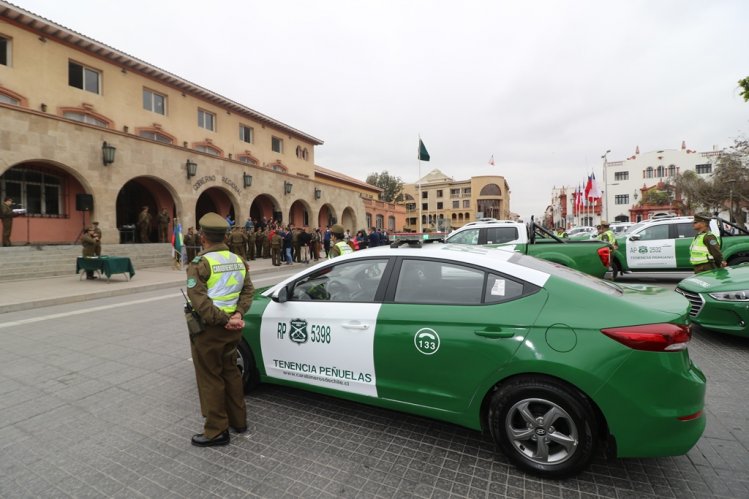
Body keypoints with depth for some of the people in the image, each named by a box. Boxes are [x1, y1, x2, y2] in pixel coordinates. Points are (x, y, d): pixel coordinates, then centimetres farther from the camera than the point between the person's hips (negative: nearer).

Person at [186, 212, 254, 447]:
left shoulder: (200, 263, -14)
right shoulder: (238, 260, 5)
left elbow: (199, 300, -23)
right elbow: (248, 290, 0)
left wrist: (224, 320, -20)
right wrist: (237, 314, -10)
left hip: (209, 329, -6)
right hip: (232, 328, 6)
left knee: (210, 379, 7)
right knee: (231, 372, 20)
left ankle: (216, 431, 20)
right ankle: (238, 420, 32)